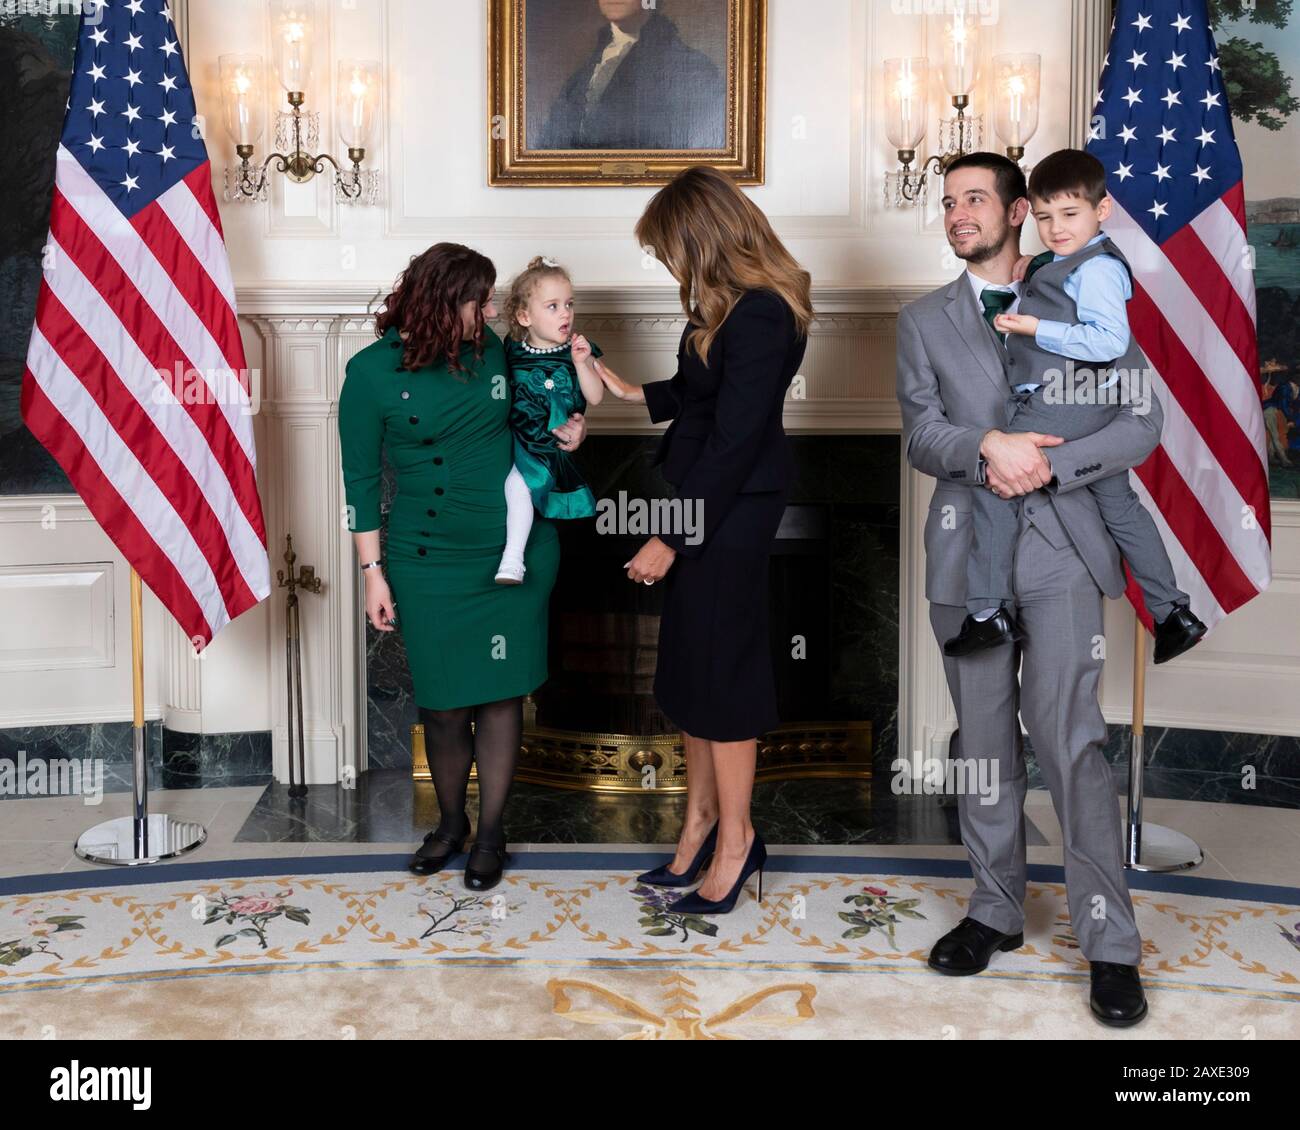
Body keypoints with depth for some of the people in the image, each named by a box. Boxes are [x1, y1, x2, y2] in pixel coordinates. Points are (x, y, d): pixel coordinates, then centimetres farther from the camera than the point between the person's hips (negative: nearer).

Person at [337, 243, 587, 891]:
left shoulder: (492, 349, 1)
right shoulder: (372, 373, -9)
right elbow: (360, 479, -4)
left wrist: (563, 429, -3)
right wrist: (373, 573, -6)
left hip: (514, 552, 3)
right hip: (429, 563, -2)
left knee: (500, 692, 7)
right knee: (443, 703, 6)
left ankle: (491, 833, 21)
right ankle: (450, 823, 30)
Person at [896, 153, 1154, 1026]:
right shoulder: (924, 321, 13)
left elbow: (1142, 423, 0)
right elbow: (921, 435, 1)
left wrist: (1049, 466, -13)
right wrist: (987, 448, -19)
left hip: (1059, 550, -3)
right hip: (967, 557, 3)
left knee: (1069, 740, -10)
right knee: (984, 745, 9)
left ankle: (1111, 944, -2)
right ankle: (997, 911, 23)